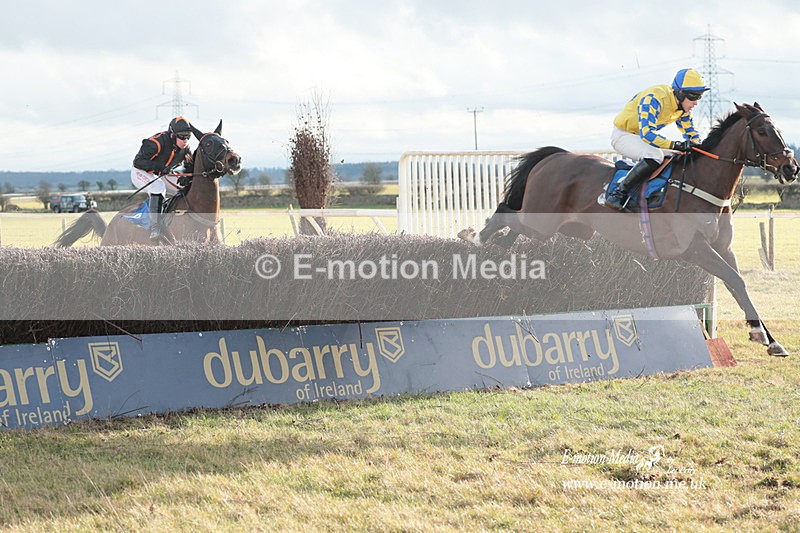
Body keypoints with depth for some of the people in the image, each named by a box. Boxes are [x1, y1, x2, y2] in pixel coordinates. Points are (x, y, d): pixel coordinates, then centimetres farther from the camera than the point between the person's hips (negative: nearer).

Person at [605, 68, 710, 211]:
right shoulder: (654, 99, -31)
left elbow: (690, 130, 8)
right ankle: (618, 194, -31)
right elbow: (646, 133, -40)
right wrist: (675, 145, -46)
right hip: (623, 135, -9)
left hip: (643, 137, 9)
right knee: (654, 156, -36)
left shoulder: (682, 104, -3)